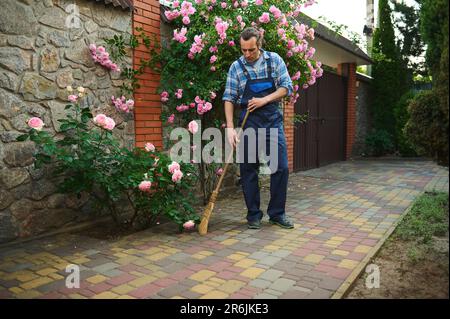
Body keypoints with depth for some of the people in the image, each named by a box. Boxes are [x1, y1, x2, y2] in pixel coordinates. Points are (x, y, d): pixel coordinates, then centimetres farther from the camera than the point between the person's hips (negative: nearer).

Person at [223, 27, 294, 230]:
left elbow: (287, 87, 1)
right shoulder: (236, 67, 1)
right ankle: (253, 215, 15)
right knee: (248, 169, 2)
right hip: (249, 121, 0)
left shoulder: (274, 60, 3)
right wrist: (230, 128, -12)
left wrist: (265, 99, -14)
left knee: (281, 167, -1)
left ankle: (277, 213, 14)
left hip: (273, 120, 1)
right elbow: (229, 98, -2)